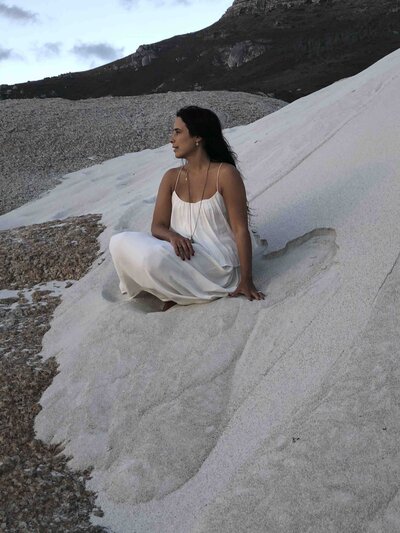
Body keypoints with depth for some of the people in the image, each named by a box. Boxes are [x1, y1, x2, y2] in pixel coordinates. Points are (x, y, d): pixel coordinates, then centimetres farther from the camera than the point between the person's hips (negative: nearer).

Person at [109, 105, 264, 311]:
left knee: (155, 257, -33)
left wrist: (246, 280, -13)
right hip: (182, 255, 6)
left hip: (216, 263, -6)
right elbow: (157, 226, 5)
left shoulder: (225, 174, -9)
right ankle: (177, 289, -2)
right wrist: (173, 236, -20)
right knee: (119, 243, -17)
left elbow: (241, 229, -10)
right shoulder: (171, 177, 7)